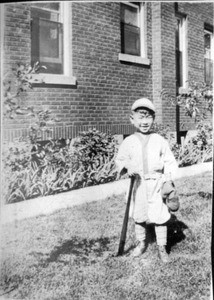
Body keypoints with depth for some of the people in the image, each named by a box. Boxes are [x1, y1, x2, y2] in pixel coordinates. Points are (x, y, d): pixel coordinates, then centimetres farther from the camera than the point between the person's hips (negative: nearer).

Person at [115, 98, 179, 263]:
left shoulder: (160, 141, -3)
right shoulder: (128, 142, -2)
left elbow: (170, 161, 0)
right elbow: (120, 159, 6)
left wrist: (169, 179, -11)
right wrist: (127, 166, -15)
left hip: (157, 184, -1)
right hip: (139, 184, 2)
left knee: (160, 217, 3)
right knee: (139, 217, 14)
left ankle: (162, 248, 19)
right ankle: (141, 243, 35)